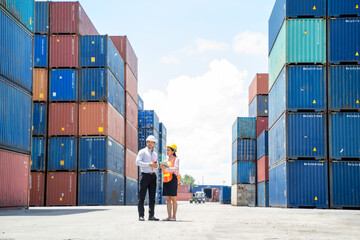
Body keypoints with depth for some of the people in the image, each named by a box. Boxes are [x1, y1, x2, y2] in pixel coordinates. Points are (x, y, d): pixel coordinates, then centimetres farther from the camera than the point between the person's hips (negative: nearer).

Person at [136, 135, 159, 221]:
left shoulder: (155, 154, 20)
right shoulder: (142, 151, 2)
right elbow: (138, 162, -11)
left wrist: (156, 165, 0)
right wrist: (149, 164, -18)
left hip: (153, 176, 6)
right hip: (145, 175, -6)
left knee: (152, 196, 3)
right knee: (142, 196, -6)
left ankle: (151, 215, 5)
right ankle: (141, 215, -6)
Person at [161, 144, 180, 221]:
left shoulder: (176, 159, -2)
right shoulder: (166, 160, 18)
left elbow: (176, 169, -17)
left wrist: (166, 168, -30)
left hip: (172, 180, -7)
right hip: (166, 181, 7)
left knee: (173, 199, -5)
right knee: (168, 199, 4)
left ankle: (174, 217, -2)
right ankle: (169, 216, 6)